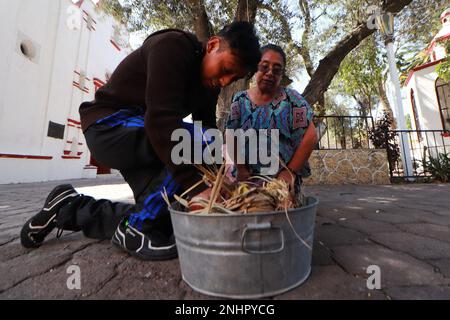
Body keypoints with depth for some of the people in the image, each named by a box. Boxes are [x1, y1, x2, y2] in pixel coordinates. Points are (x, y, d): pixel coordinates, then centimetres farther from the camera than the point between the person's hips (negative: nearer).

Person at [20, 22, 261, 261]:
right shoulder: (173, 45, -17)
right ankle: (136, 227, -14)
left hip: (144, 137, 7)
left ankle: (68, 207, 16)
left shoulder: (210, 84, 6)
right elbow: (161, 120, -32)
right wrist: (195, 186, -36)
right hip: (108, 126, -7)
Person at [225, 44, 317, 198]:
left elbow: (310, 137, -7)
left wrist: (290, 171, -13)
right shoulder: (240, 99, 3)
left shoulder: (291, 99, -3)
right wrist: (241, 169, -14)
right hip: (245, 177, 2)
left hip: (282, 179, -1)